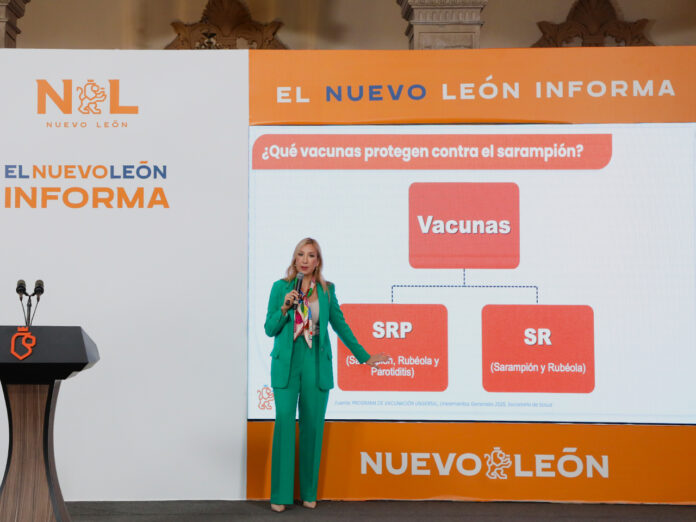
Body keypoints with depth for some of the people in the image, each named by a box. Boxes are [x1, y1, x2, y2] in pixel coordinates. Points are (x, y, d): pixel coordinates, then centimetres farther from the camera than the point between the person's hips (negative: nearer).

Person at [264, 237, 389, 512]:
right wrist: (284, 308, -15)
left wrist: (364, 356, 17)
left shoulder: (326, 290, 6)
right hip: (286, 364, -1)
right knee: (284, 423, -4)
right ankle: (279, 495, 7)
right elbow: (269, 329, 3)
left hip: (316, 365, 1)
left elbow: (340, 325, 14)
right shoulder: (280, 287, 2)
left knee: (313, 426, 4)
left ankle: (308, 493, 17)